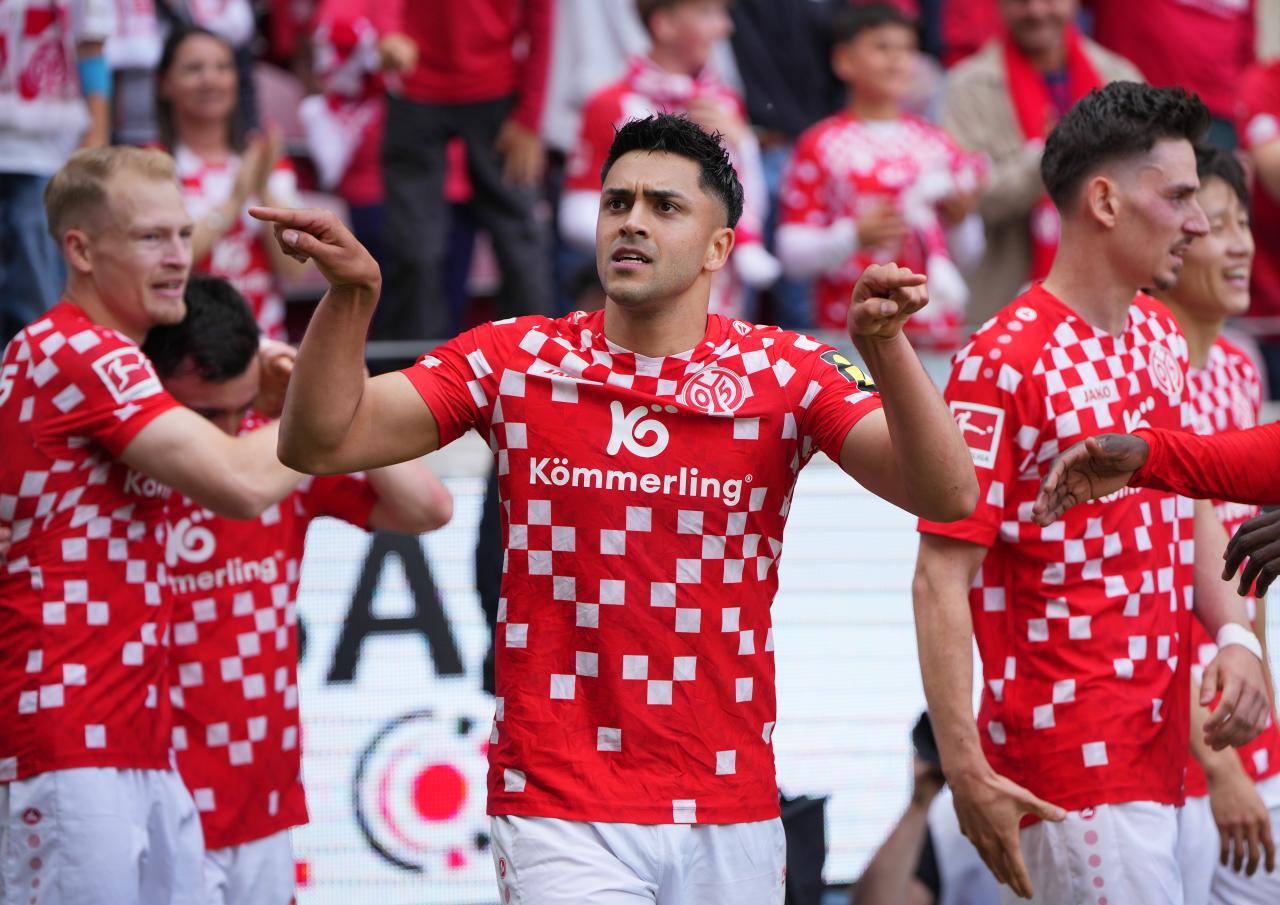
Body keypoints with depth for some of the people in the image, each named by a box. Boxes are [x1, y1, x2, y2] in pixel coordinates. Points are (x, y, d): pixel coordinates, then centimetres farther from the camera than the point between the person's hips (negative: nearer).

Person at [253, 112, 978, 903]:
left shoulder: (786, 375, 1)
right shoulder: (517, 361, 2)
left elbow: (946, 495, -11)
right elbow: (321, 443, -1)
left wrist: (885, 342, -27)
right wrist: (352, 295, -17)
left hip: (731, 818, 2)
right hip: (559, 813, -2)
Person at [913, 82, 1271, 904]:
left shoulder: (1162, 337, 13)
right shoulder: (1005, 364, -13)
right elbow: (942, 577, -15)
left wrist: (1234, 634, 5)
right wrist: (965, 768, -21)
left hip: (1157, 757, 8)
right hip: (1072, 767, -8)